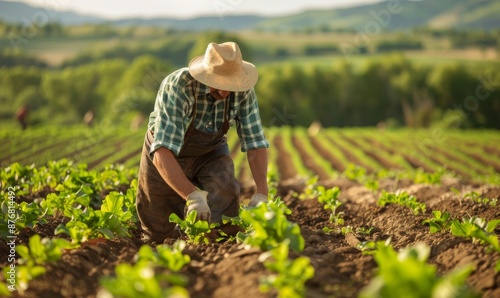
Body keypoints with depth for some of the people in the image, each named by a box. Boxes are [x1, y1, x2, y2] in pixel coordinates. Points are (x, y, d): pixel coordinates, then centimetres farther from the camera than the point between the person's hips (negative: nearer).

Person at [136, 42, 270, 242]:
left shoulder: (243, 90, -25)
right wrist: (192, 196, -58)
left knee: (226, 194, -28)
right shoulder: (177, 87, -38)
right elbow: (162, 151, -46)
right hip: (165, 156, -2)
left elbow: (255, 143, -20)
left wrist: (262, 193, -34)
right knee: (159, 234, 7)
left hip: (210, 153, 2)